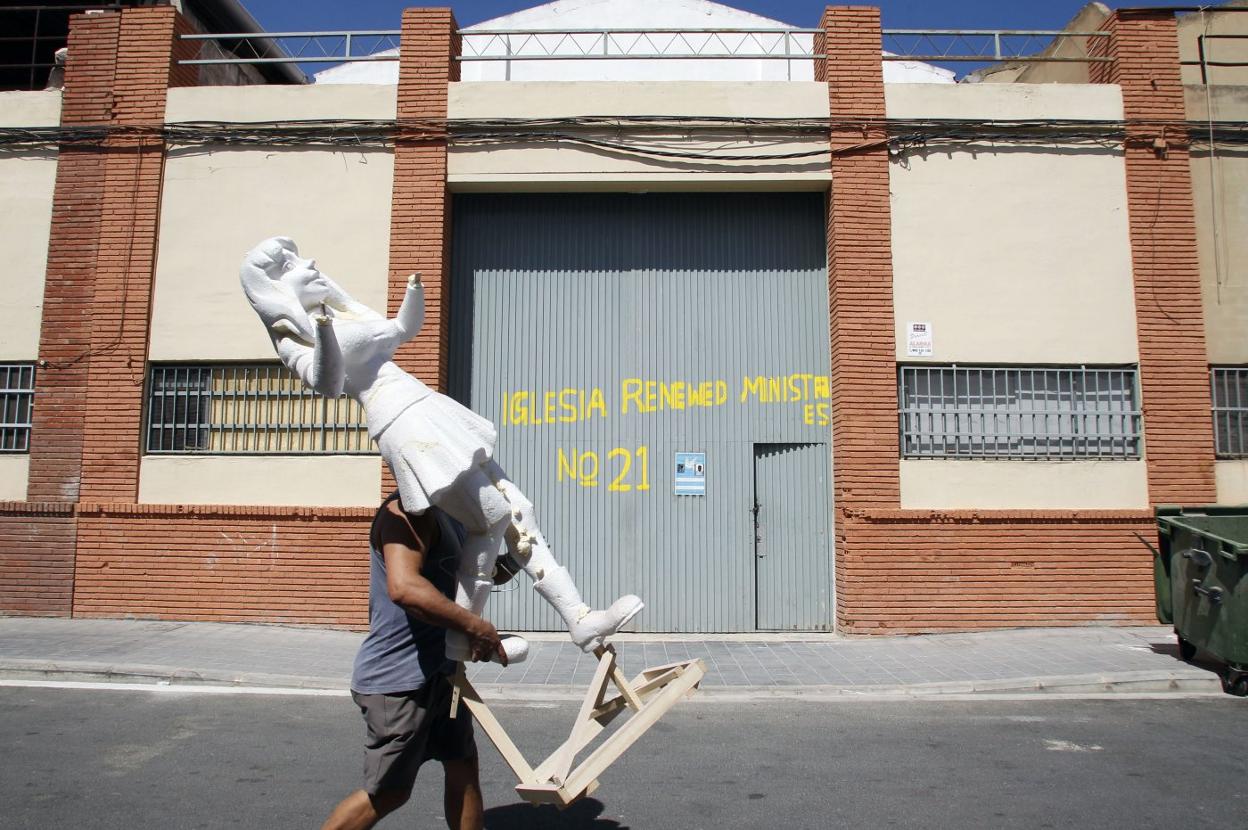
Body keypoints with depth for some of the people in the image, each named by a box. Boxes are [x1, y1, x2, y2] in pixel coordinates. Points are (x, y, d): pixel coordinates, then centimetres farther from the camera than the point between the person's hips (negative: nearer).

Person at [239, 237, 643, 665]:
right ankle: (461, 636, 4)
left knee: (518, 510, 2)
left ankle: (580, 621, 2)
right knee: (492, 517, -11)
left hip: (432, 411, 9)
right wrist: (324, 331, -34)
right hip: (403, 425, -9)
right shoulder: (293, 336, 0)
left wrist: (414, 289, 23)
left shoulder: (345, 313, 24)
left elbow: (404, 329, 38)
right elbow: (327, 382, -19)